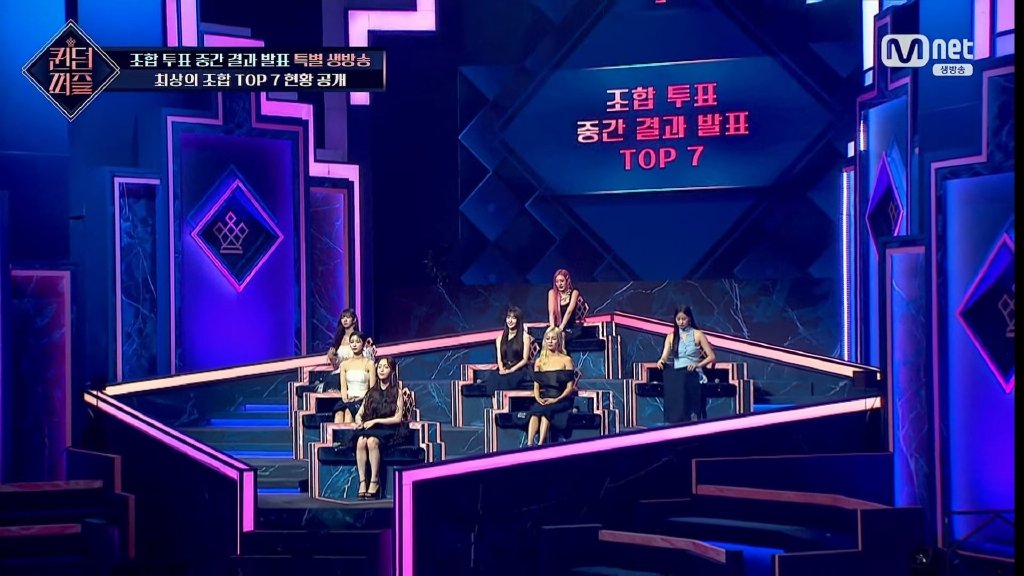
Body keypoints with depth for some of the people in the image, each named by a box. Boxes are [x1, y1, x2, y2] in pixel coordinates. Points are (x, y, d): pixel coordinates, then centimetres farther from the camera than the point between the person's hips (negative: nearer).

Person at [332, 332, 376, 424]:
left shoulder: (369, 363, 5)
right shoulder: (344, 364, 16)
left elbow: (372, 389, 0)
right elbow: (343, 387, 10)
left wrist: (360, 398, -14)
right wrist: (345, 399, -10)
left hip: (363, 400, -3)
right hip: (348, 400, 3)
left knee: (348, 411, -36)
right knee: (339, 413, -32)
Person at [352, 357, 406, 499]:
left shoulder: (397, 391, 5)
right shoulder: (372, 392, 19)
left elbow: (397, 418, -3)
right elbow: (359, 414, 17)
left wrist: (375, 421, -11)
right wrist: (359, 421, -7)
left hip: (388, 430, -4)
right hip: (369, 428, 4)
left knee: (372, 441, -37)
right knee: (361, 441, -32)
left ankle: (374, 481, -31)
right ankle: (362, 481, -34)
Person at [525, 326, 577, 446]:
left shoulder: (566, 360, 7)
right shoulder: (539, 361, 18)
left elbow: (570, 387, 0)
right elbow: (536, 386, 13)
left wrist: (556, 400, -15)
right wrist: (538, 398, -9)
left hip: (560, 400, -3)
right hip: (543, 400, 3)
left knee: (545, 410, -35)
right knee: (535, 410, -32)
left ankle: (540, 445, -48)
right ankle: (529, 445, -48)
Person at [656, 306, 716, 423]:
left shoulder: (697, 335, 7)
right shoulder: (671, 336, 16)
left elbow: (711, 357, 3)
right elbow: (665, 356, 5)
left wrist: (697, 365, -14)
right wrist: (661, 361, -19)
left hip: (692, 374, -2)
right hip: (676, 373, 2)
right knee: (670, 378, -32)